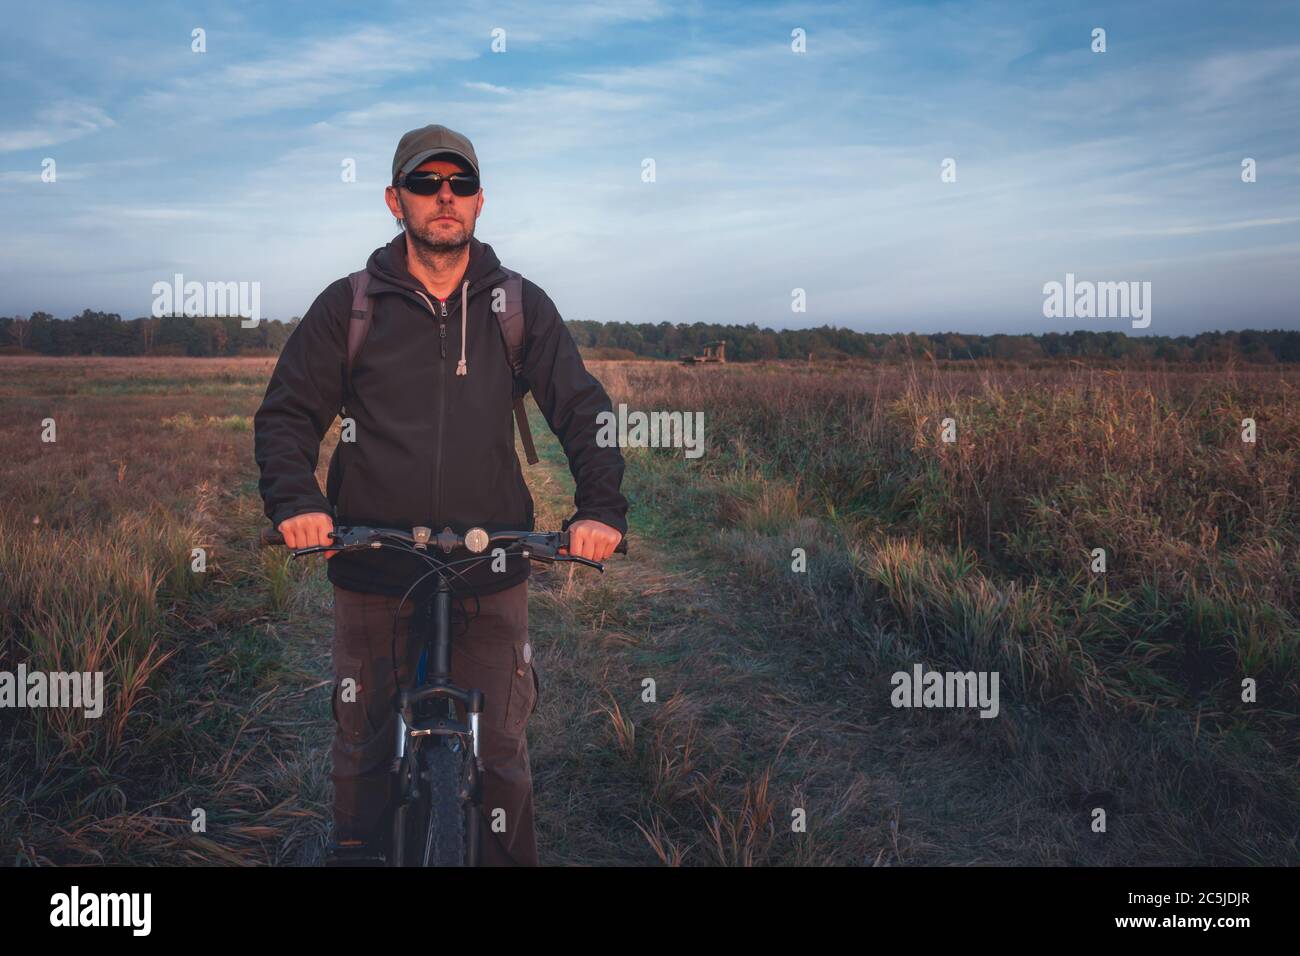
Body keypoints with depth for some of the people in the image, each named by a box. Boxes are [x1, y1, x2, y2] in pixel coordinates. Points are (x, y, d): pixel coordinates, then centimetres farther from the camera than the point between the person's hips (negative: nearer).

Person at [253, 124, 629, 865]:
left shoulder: (520, 305, 4)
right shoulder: (350, 305, 3)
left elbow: (584, 407, 1)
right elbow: (288, 412, 4)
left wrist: (601, 508, -15)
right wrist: (295, 501, -14)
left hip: (491, 572, 0)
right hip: (373, 571, 1)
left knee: (501, 754, 8)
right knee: (363, 753, 13)